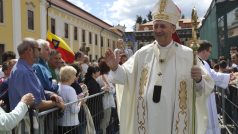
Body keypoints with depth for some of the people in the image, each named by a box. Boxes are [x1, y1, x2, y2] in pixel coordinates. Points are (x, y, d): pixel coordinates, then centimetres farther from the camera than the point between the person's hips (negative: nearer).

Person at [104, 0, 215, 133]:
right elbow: (127, 75, 4)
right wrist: (115, 68, -14)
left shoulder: (188, 54, -4)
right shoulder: (143, 53, 2)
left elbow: (208, 85, -5)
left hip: (175, 120, -1)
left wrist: (199, 80, -26)